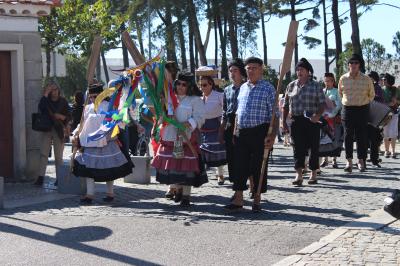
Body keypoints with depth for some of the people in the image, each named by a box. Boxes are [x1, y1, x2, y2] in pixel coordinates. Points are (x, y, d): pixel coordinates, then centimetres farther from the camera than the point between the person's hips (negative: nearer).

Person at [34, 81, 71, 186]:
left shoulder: (63, 101, 4)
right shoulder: (45, 100, 4)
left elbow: (69, 117, 6)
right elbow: (40, 108, -19)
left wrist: (62, 117, -15)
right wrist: (46, 94, -19)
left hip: (59, 130, 0)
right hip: (46, 129, 0)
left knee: (58, 156, 3)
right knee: (43, 154, -6)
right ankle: (40, 177, -8)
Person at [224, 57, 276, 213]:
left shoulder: (268, 88, -5)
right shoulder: (243, 88, 14)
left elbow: (274, 115, -9)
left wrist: (272, 136, -17)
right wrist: (235, 131, 15)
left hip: (259, 133, -5)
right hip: (242, 134, 5)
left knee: (258, 167, 2)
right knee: (239, 166, 5)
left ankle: (257, 200, 14)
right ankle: (238, 200, 13)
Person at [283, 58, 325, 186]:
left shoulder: (315, 86, 3)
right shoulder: (291, 86, 11)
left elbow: (322, 103, -1)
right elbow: (286, 105, 14)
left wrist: (318, 115, -20)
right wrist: (284, 121, 8)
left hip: (312, 121, -2)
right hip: (296, 121, 2)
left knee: (313, 148, 4)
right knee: (297, 148, -5)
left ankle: (313, 174, 16)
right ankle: (299, 175, -7)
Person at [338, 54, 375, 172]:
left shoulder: (366, 79, 0)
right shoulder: (343, 79, 2)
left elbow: (371, 95, 13)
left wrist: (365, 104, 12)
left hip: (362, 110, -1)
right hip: (347, 109, 1)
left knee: (361, 136, 1)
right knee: (348, 136, -1)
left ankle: (361, 160, 10)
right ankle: (349, 161, 3)